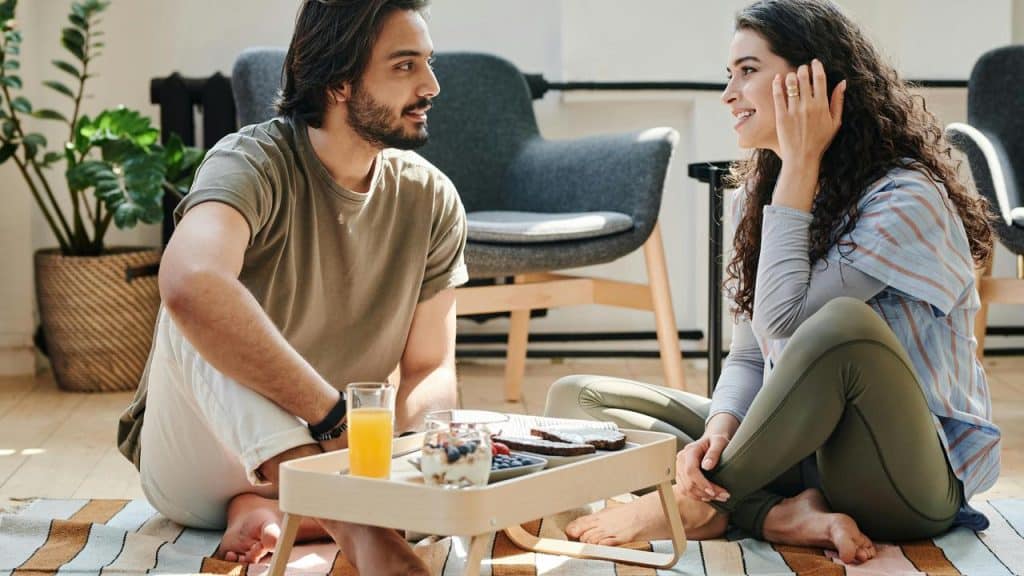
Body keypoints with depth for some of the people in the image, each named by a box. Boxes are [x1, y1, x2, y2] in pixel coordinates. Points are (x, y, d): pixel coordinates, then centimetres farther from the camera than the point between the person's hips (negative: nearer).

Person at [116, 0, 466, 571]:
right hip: (195, 467, -4)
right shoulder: (254, 163, -20)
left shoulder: (432, 200, -4)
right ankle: (351, 525, -49)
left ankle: (269, 509, -19)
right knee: (199, 314, -35)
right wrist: (335, 416, -43)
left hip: (327, 454, 5)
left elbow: (431, 372, -3)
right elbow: (190, 281, -43)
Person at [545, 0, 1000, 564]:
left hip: (915, 477, -7)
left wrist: (799, 168, -17)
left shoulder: (906, 200, -15)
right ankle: (781, 515, -21)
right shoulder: (760, 194, 8)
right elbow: (749, 356, 5)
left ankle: (697, 505, -18)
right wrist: (719, 430, -17)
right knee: (575, 397, -3)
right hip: (802, 455, 7)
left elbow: (781, 331, -23)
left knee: (844, 322, -38)